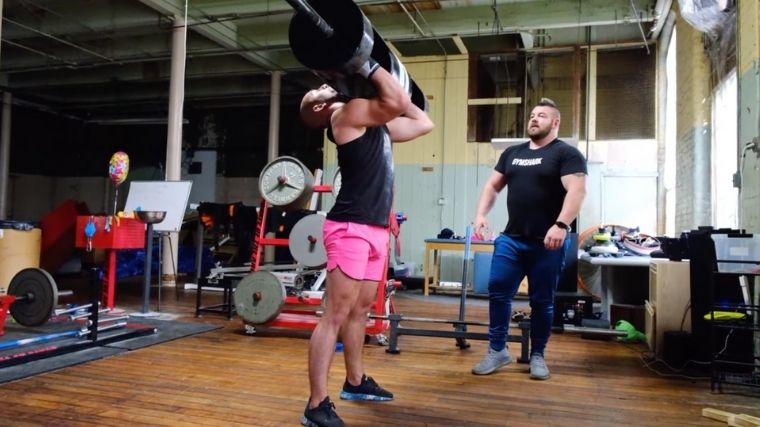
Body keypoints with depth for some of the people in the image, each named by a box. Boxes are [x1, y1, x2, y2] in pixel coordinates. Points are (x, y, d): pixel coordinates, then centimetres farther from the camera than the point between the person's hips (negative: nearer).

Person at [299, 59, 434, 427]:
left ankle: (355, 382, 33)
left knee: (360, 311, 18)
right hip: (351, 229, -9)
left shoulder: (376, 123, 21)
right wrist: (367, 66, -8)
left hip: (375, 230, 9)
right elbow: (397, 102, -21)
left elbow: (423, 123, 25)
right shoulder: (346, 113, -6)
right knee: (336, 315, -8)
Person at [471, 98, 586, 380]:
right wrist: (481, 214, 4)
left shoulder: (566, 153, -2)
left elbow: (576, 190, -15)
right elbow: (493, 185, 19)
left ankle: (537, 356, 20)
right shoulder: (512, 153, 15)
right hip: (511, 239, 5)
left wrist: (561, 225, -27)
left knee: (542, 301, 5)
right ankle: (497, 350, 13)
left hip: (548, 243, -5)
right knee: (497, 292, 1)